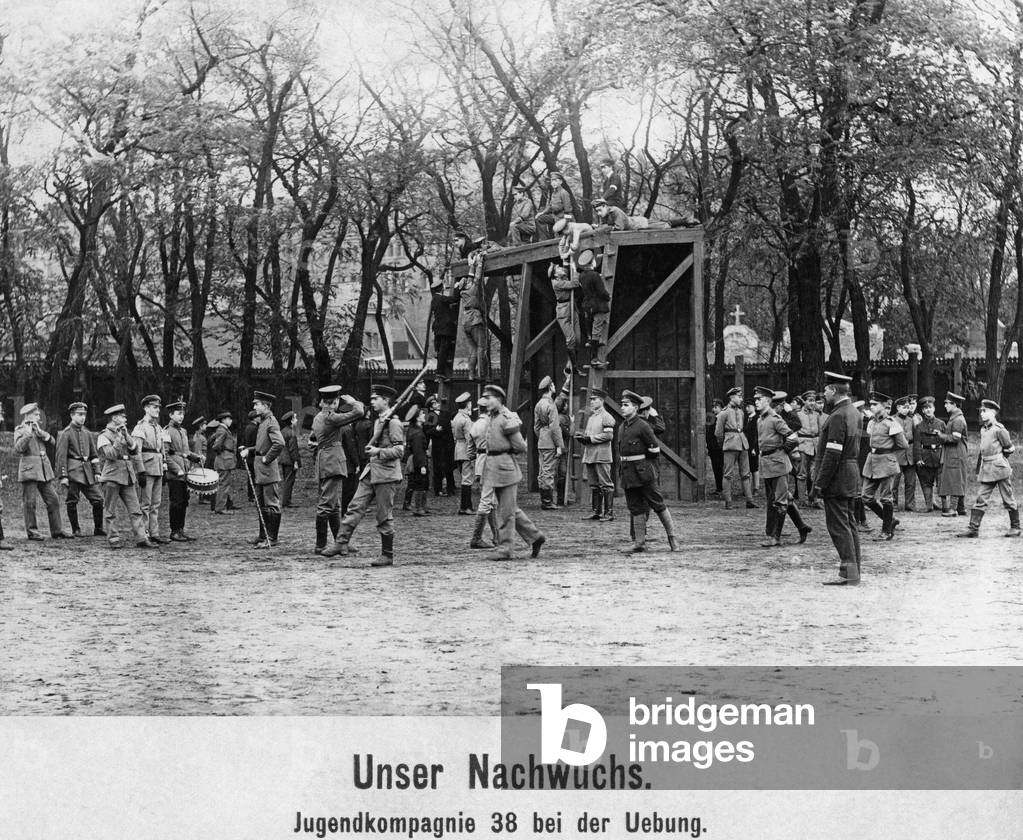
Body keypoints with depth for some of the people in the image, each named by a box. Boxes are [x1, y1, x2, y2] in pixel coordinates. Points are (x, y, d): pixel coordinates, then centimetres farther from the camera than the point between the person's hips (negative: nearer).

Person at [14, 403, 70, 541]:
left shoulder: (38, 429, 19)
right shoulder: (20, 430, 1)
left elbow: (51, 441, 5)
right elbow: (18, 448, -14)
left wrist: (39, 431, -8)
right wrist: (28, 434, -20)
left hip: (44, 470, 6)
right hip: (29, 470, -6)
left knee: (53, 500, 5)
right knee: (29, 502, -4)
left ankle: (57, 531, 10)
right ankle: (32, 531, 2)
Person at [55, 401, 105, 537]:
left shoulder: (86, 433, 15)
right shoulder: (65, 434, -4)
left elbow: (94, 455, 19)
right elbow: (61, 456, -8)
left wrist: (97, 472, 11)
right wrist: (63, 476, -13)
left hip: (87, 470, 6)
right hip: (73, 472, -6)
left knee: (98, 499, 1)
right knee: (72, 502, -1)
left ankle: (98, 529, 10)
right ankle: (76, 530, 9)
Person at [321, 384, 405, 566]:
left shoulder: (393, 423, -11)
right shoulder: (378, 421, 17)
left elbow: (399, 450, -15)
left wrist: (378, 451, -23)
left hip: (386, 474, -8)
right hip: (371, 472, 8)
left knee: (384, 517, -2)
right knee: (355, 507, -1)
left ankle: (387, 556, 6)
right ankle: (341, 543, -5)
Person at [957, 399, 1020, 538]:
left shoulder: (999, 429, -12)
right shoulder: (983, 429, 10)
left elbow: (1009, 449, -5)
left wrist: (998, 457, 7)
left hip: (1000, 468, -7)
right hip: (986, 471, 7)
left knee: (1008, 500, 4)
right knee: (980, 499, 0)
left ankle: (1015, 528, 16)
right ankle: (973, 528, -2)